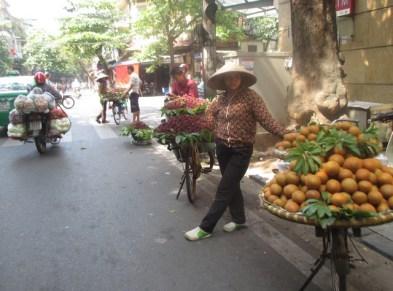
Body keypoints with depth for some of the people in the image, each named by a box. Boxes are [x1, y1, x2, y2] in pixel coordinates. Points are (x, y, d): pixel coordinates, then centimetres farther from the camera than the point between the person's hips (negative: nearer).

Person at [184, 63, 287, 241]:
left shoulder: (250, 96, -12)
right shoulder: (221, 98, 4)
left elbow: (266, 119, -17)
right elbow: (210, 112, 21)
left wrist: (284, 133, -28)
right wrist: (216, 130, 7)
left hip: (241, 151, -6)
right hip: (222, 148, 6)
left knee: (224, 190, -2)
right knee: (231, 186, 17)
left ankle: (205, 228, 5)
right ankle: (239, 219, 35)